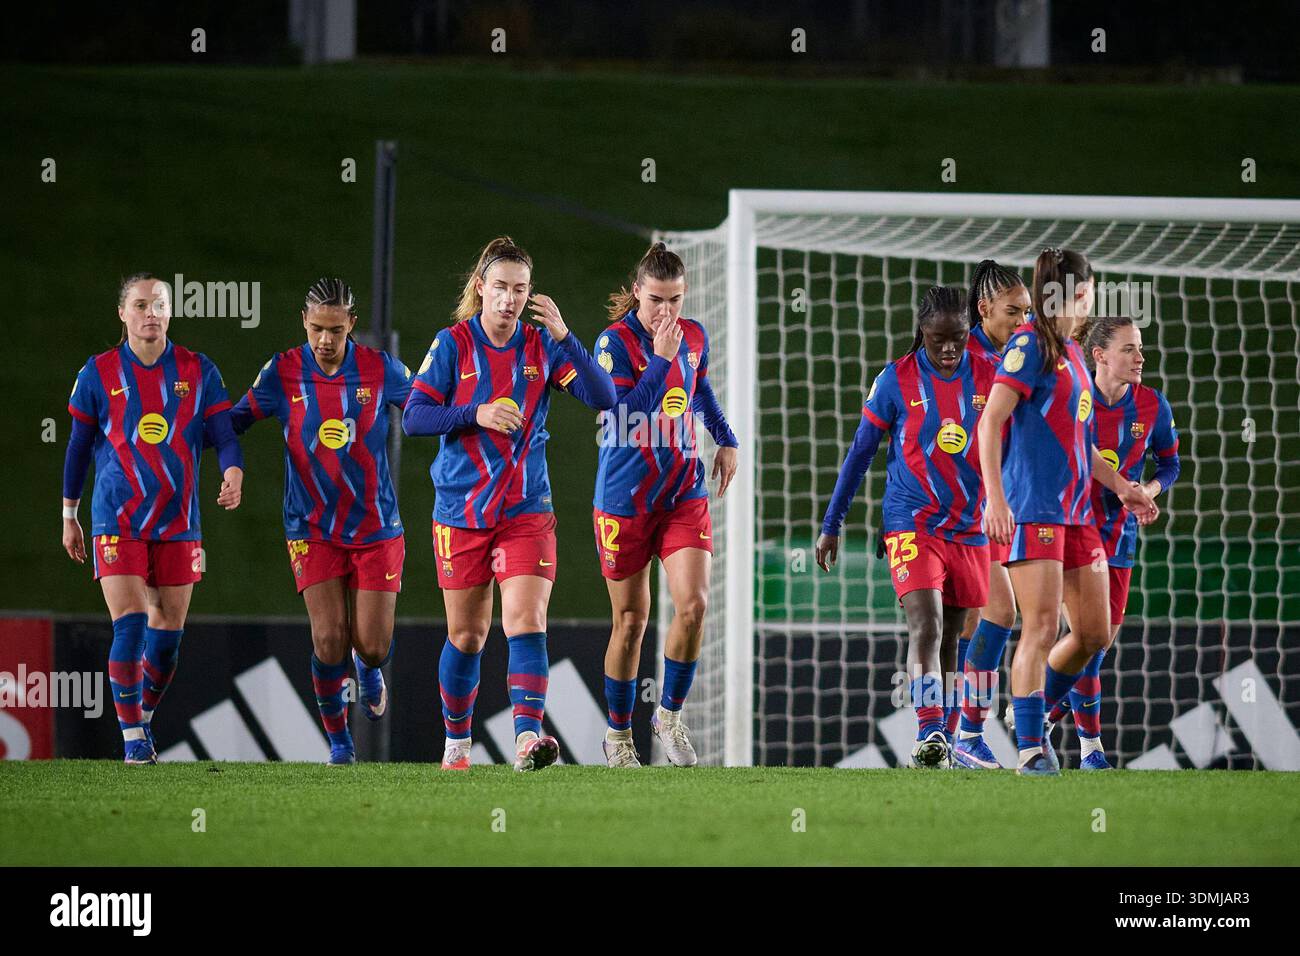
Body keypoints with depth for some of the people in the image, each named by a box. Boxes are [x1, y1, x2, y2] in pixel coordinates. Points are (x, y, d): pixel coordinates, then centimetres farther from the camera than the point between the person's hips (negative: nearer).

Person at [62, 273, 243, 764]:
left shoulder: (198, 372, 3)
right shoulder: (99, 373, 0)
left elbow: (223, 434, 0)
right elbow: (79, 446, 8)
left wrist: (233, 475, -22)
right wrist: (69, 516, 10)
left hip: (178, 522, 2)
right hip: (117, 522, -2)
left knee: (168, 630, 6)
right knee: (129, 624, -13)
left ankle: (144, 714, 29)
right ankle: (132, 736, -5)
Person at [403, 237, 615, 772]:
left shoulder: (542, 346, 1)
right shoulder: (452, 345, -3)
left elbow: (603, 398, -9)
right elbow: (413, 417, -7)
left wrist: (564, 337, -19)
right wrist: (476, 415, -21)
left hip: (527, 511, 0)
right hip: (461, 510, 0)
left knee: (526, 621, -18)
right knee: (466, 635, 9)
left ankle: (528, 737, -28)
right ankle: (457, 742, 28)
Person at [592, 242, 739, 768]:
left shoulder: (694, 336, 3)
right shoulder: (615, 342, -12)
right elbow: (624, 411, -23)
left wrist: (725, 439, 22)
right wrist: (661, 357, -25)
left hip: (684, 493, 3)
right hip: (625, 499, -3)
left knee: (693, 605, -14)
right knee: (630, 620, 5)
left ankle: (669, 715, 4)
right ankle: (619, 734, 21)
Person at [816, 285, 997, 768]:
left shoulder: (990, 376, 0)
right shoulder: (897, 380, -5)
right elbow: (860, 452, 3)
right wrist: (831, 525, 4)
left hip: (969, 526, 3)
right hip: (912, 523, -3)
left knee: (949, 636, 10)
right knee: (926, 627, -19)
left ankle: (939, 737, 18)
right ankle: (929, 735, -27)